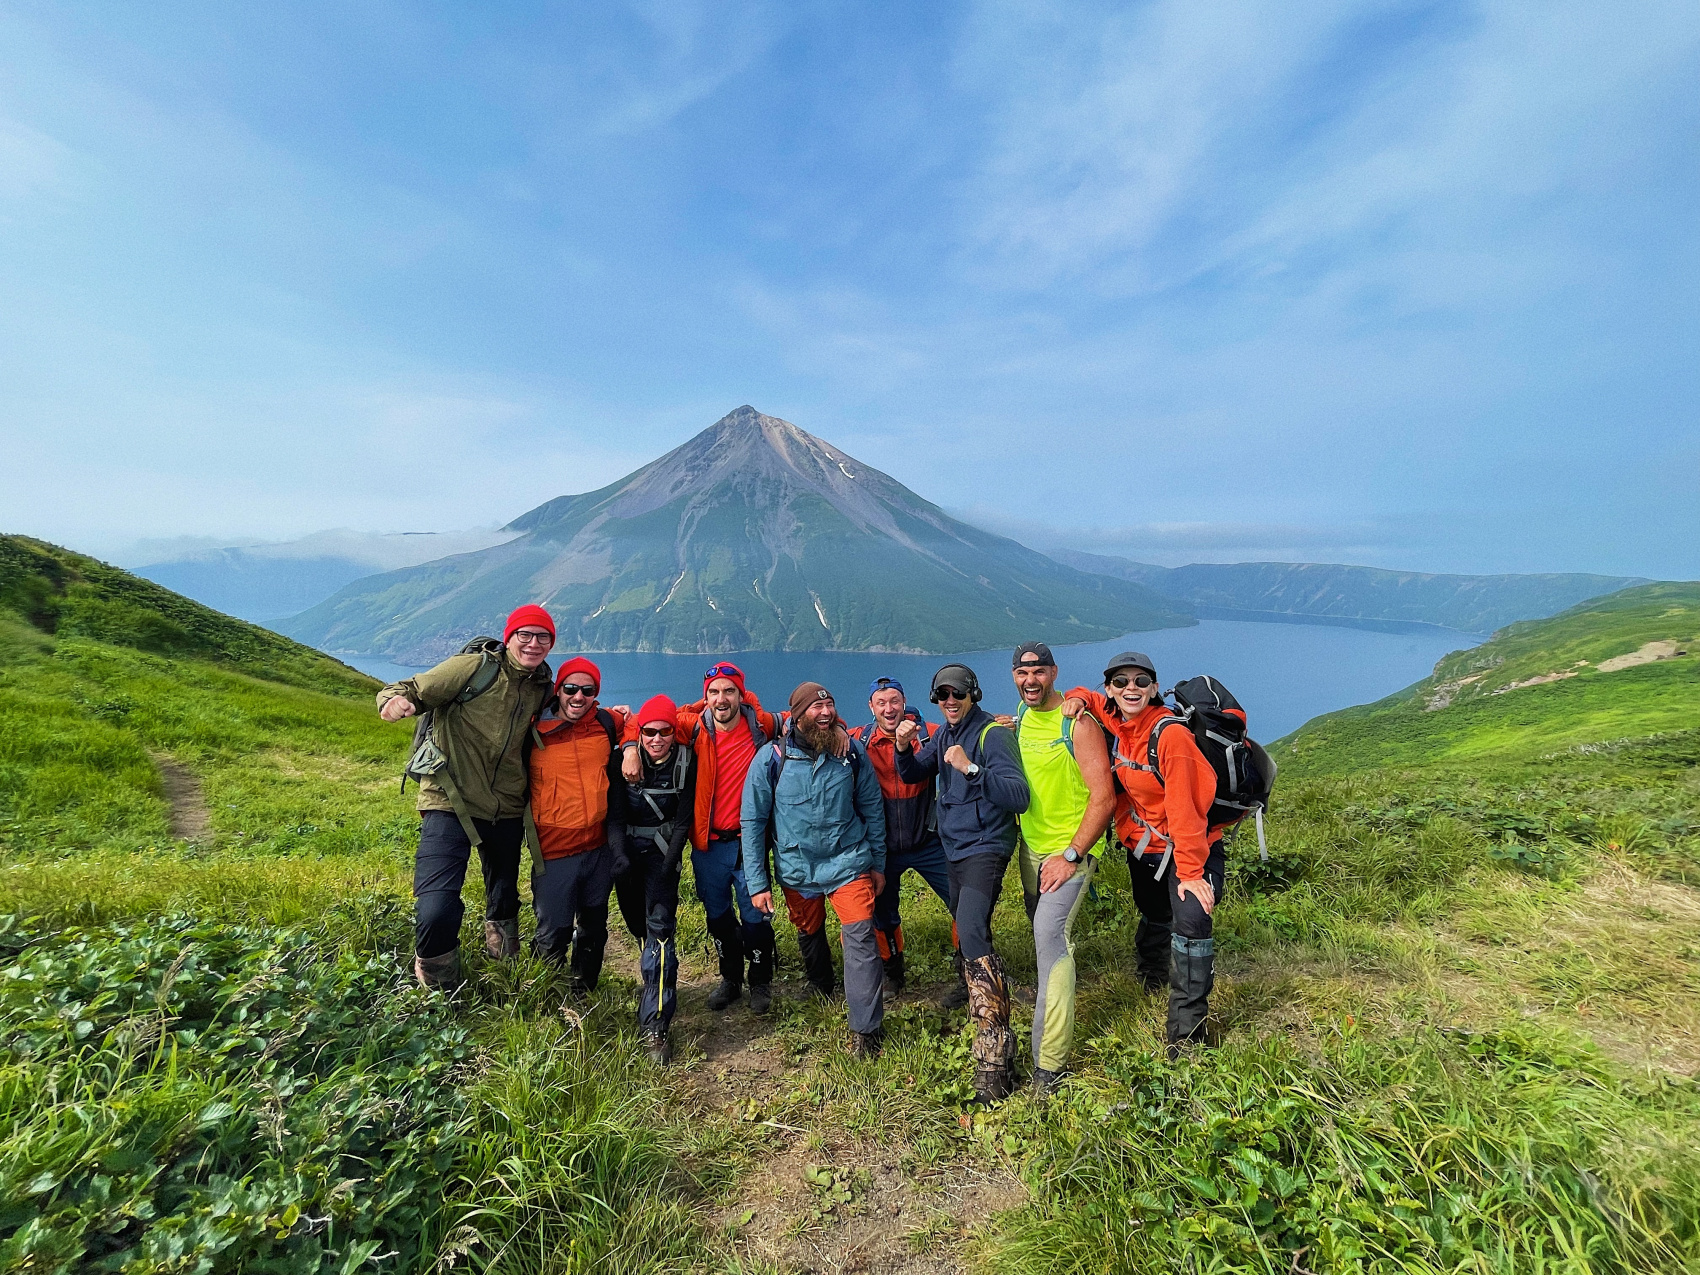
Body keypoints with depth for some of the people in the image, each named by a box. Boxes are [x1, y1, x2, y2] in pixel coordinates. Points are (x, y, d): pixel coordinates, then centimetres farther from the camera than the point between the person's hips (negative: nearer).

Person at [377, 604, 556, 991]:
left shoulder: (542, 688, 4)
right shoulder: (474, 667, -12)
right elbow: (410, 689, -10)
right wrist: (396, 699, -34)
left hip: (507, 810, 5)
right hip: (451, 804, -5)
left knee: (504, 902, 21)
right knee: (435, 913, -17)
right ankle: (440, 994, 14)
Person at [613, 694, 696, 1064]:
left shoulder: (685, 762, -10)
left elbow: (683, 819, -9)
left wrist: (668, 866, -14)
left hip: (662, 850, -2)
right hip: (626, 849, 3)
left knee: (660, 924, -15)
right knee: (638, 923, 13)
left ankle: (654, 1025, -14)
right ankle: (655, 984, 40)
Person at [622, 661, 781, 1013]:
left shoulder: (760, 724, -8)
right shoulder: (696, 726, -7)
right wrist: (631, 747, -15)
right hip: (707, 842, 2)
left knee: (755, 915, 6)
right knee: (717, 914, 17)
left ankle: (761, 983, 32)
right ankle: (731, 978, 41)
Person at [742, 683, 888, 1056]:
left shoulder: (852, 751, -9)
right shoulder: (772, 758, -13)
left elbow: (872, 808, 2)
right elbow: (753, 821, -7)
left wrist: (878, 863, 6)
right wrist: (757, 882, -8)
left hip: (848, 862, -1)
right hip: (796, 869, 1)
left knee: (860, 937, -12)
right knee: (809, 935, 22)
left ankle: (866, 1028, 2)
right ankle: (820, 991, 51)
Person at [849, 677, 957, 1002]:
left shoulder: (930, 734, -11)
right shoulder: (859, 741, -6)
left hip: (928, 842, -1)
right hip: (884, 846, 2)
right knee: (883, 915, 17)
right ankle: (893, 973, 44)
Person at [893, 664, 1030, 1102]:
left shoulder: (992, 734, -15)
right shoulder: (944, 734, 8)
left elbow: (1018, 796, -24)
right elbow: (912, 775, 14)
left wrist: (971, 769, -35)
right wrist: (903, 748, -7)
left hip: (985, 848, -8)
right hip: (955, 848, 9)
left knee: (972, 934, -22)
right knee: (967, 933, 20)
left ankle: (995, 1057, -19)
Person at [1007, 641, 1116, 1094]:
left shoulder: (1078, 723, -17)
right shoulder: (1020, 716, 3)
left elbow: (1103, 798, -19)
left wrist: (1070, 856, -20)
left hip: (1072, 848, -7)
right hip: (1031, 844, 7)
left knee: (1051, 935, -17)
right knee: (1042, 930, 20)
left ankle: (1050, 1064, -11)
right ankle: (1050, 994, 47)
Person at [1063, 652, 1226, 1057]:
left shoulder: (1170, 734, -27)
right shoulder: (1114, 719, -9)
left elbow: (1184, 807, -26)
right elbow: (1087, 697, 12)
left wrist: (1190, 871, -25)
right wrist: (1077, 698, -12)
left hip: (1188, 847, -6)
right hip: (1141, 845, 6)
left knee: (1191, 920, -22)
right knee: (1154, 918, 24)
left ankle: (1186, 1030, -6)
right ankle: (1152, 977, 53)